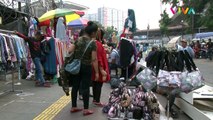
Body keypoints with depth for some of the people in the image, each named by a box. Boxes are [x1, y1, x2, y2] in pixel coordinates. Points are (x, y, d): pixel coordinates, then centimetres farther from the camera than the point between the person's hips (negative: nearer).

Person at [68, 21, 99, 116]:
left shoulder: (78, 40, 1)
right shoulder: (92, 43, -13)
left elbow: (69, 51, -3)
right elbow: (94, 59, -15)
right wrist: (97, 72, -9)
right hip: (86, 67, -5)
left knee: (75, 86, 12)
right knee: (85, 88, 2)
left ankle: (73, 107, 23)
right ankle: (86, 109, 10)